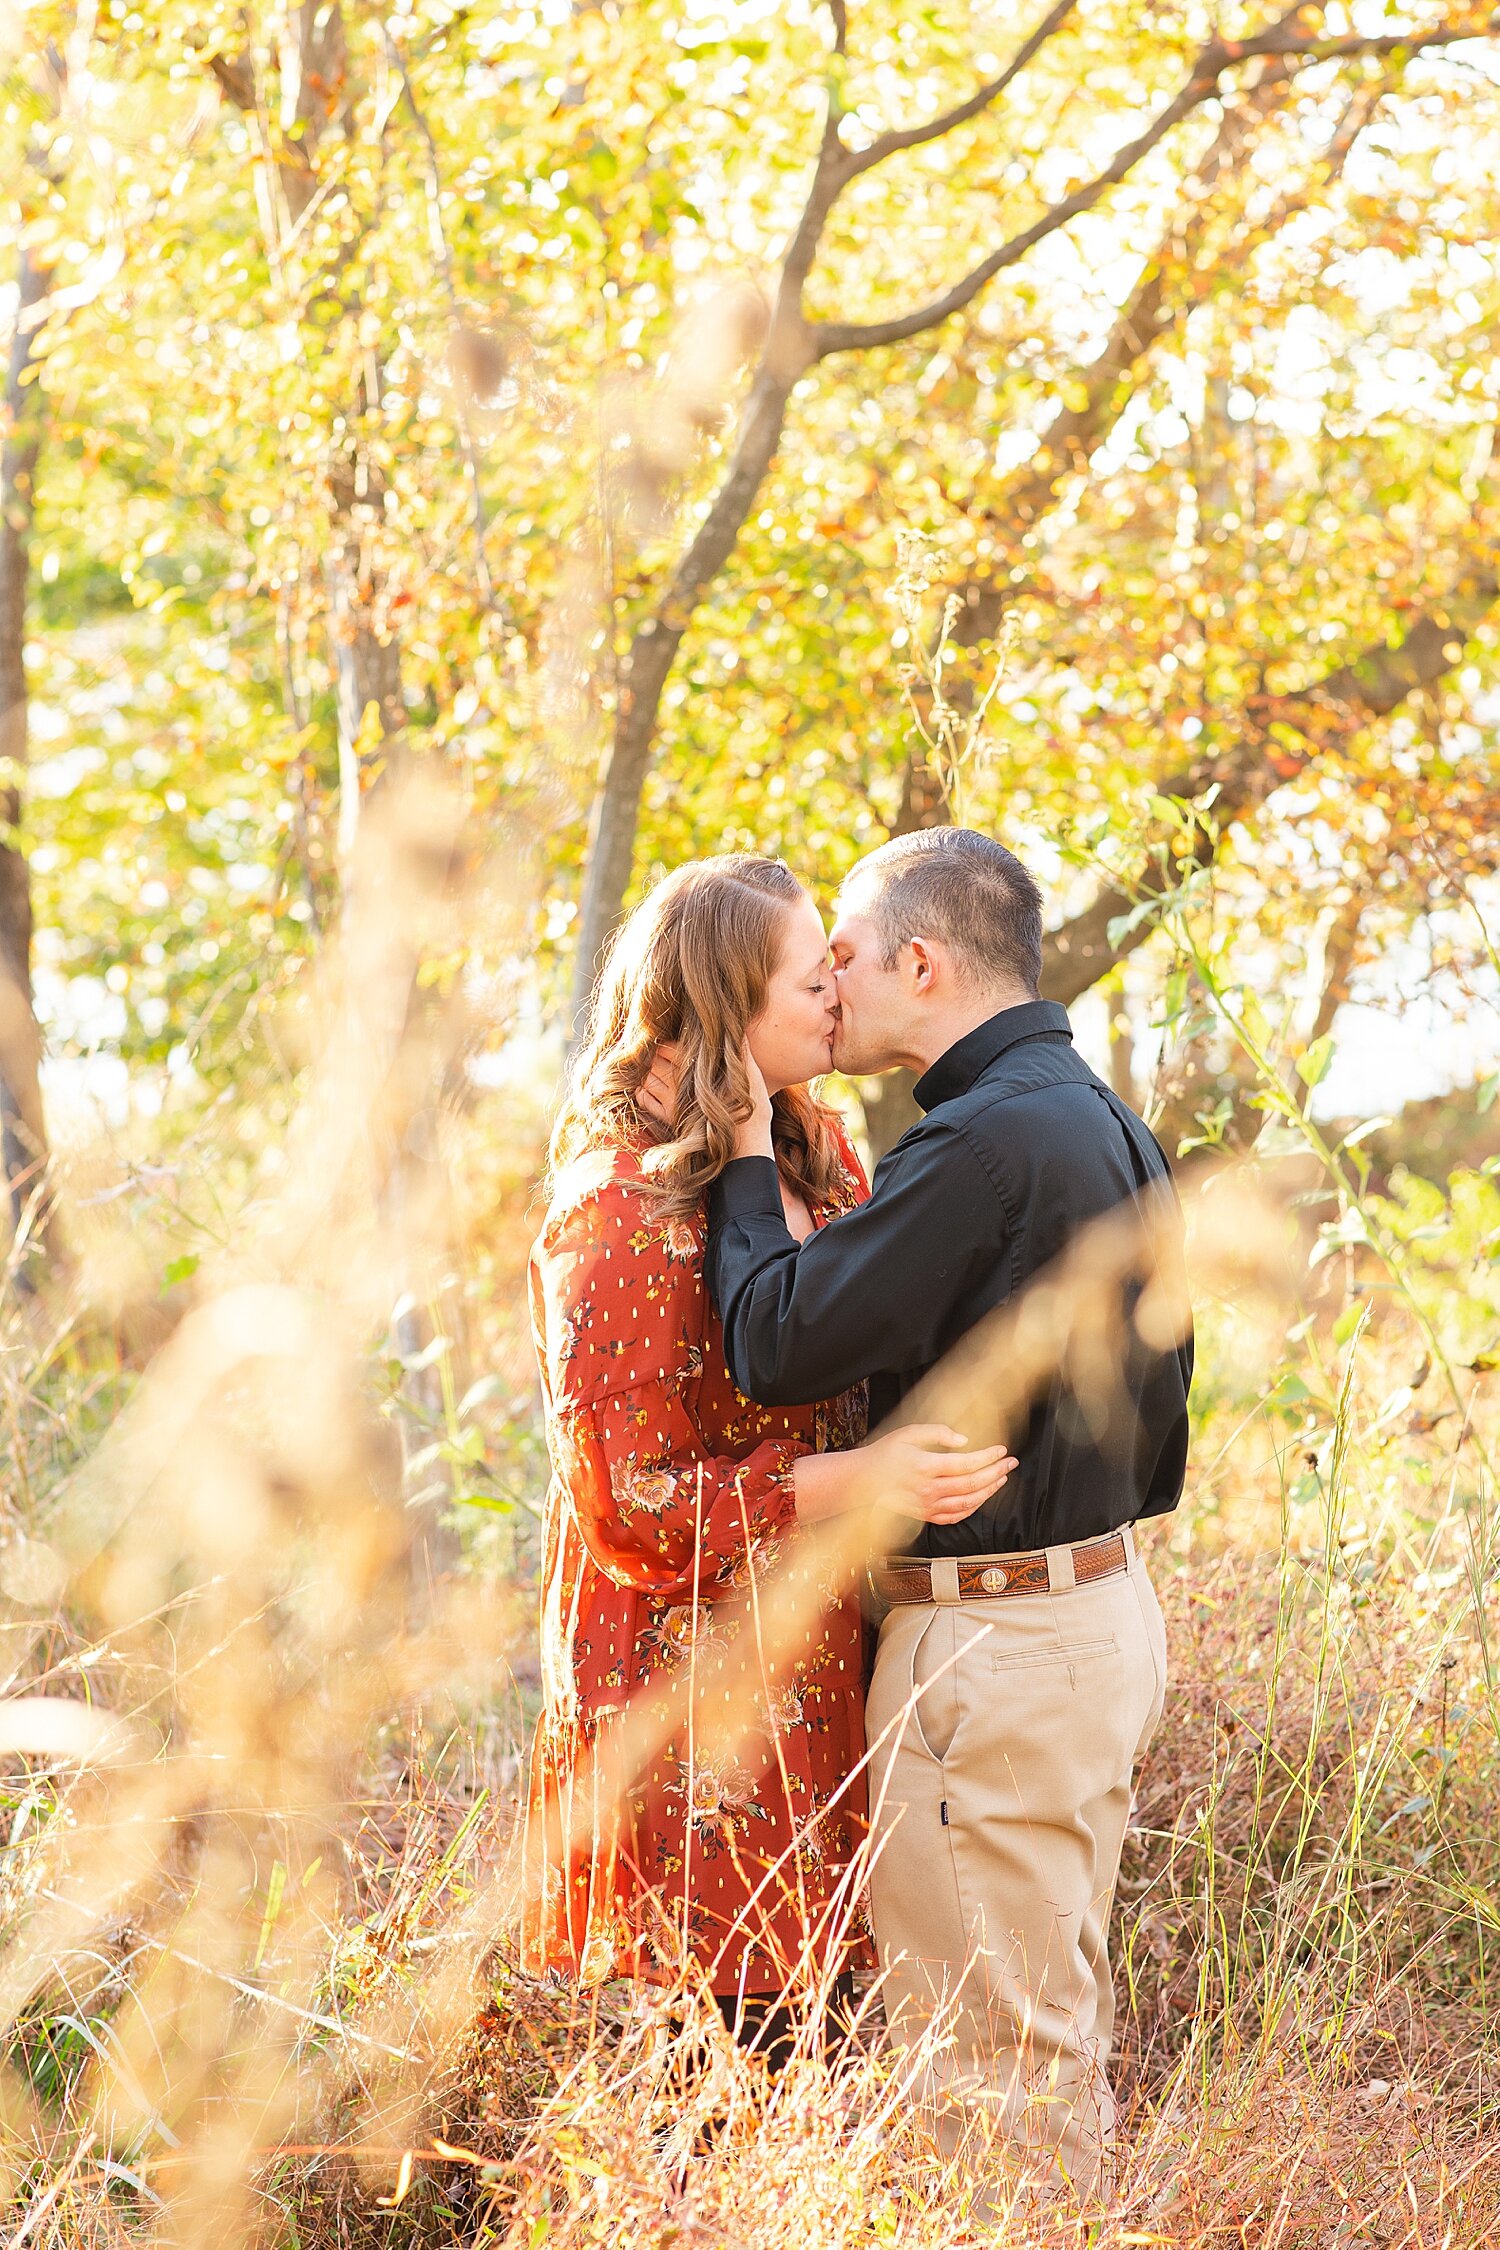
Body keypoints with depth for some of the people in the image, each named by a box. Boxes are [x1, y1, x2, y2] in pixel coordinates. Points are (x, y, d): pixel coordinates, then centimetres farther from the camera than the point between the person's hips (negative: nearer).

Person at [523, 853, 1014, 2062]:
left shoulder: (818, 1153, 10)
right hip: (695, 1685, -7)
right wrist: (858, 1481, -23)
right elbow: (629, 1503, -16)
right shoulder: (618, 1213, -15)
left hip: (819, 1674, 7)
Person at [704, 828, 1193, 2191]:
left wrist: (744, 1161, -5)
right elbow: (1155, 1379, 18)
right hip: (1108, 1606, 10)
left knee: (992, 2055, -2)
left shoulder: (985, 1142, -20)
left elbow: (777, 1344, -19)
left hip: (997, 1644, -10)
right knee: (1062, 2016, 19)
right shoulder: (1106, 1123, 12)